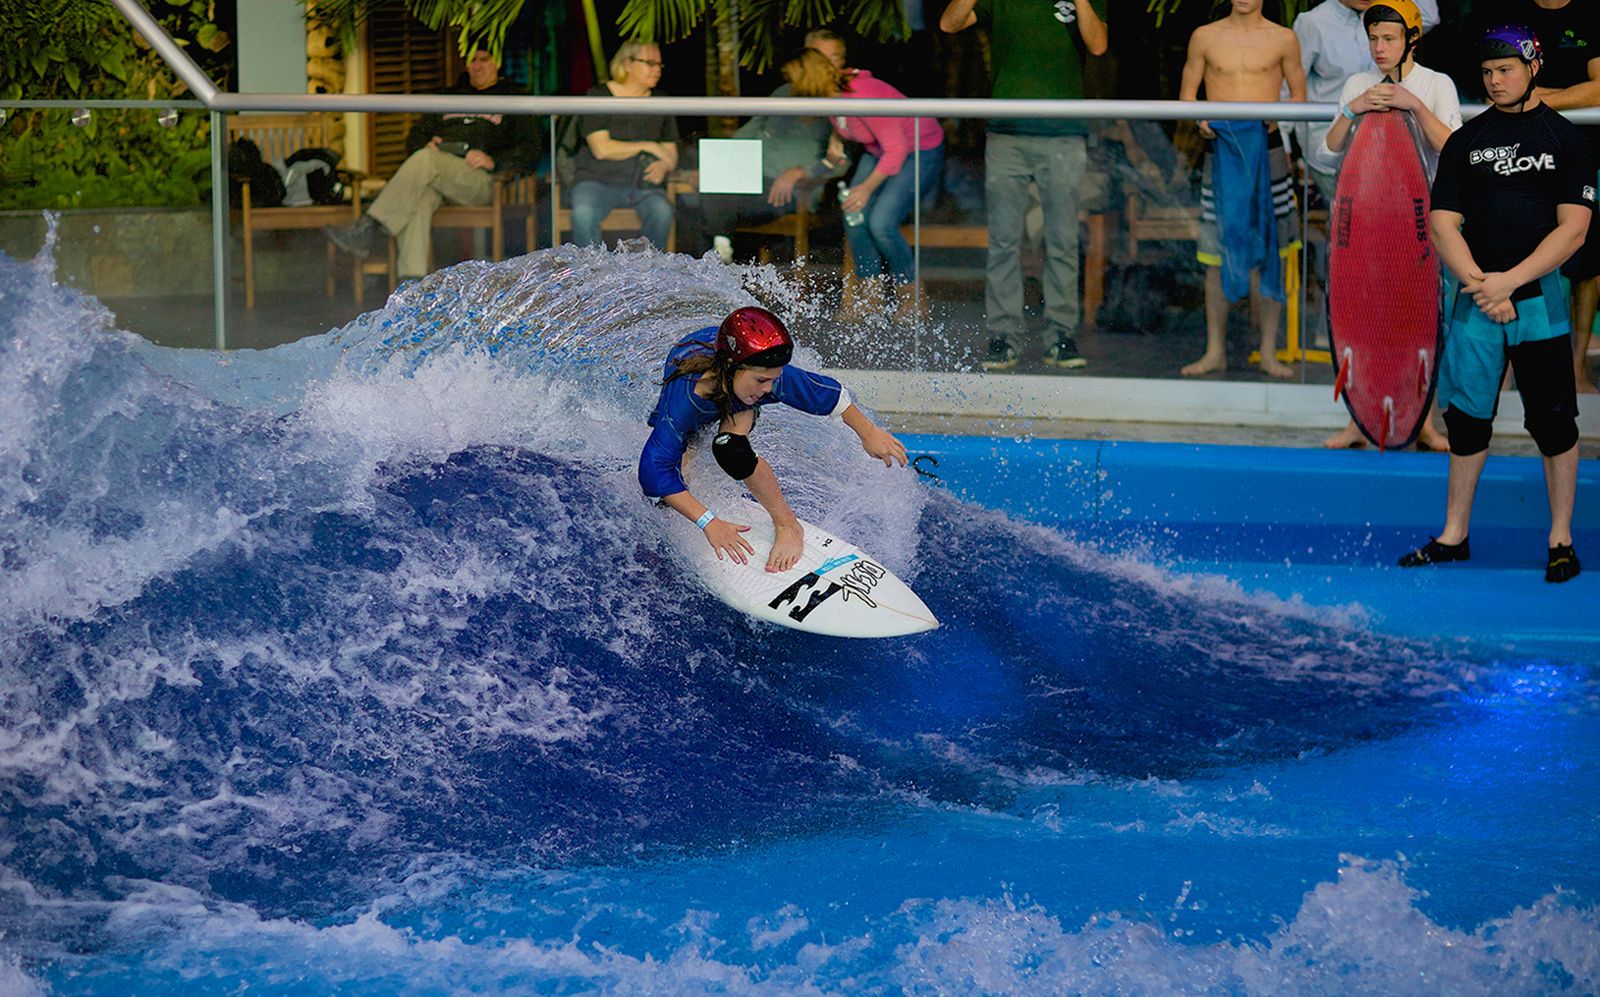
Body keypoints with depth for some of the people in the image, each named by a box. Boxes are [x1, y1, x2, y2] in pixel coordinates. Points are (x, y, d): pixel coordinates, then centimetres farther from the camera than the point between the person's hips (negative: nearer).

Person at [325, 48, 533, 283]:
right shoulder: (447, 98, 34)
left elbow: (527, 148, 7)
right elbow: (414, 138, 30)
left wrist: (493, 160, -11)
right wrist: (426, 144, 5)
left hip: (481, 179, -4)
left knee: (425, 160, -34)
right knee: (417, 197, -35)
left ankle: (369, 229, -44)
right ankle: (412, 279, -49)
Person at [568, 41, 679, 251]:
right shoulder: (598, 97, 1)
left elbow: (671, 153, 15)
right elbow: (601, 149, -11)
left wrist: (663, 167, -10)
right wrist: (648, 147, -10)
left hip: (643, 183, 3)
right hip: (598, 181, -3)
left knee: (662, 211, -30)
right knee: (583, 213, -35)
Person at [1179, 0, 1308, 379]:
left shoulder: (1283, 39, 5)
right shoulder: (1205, 37, 7)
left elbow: (1299, 96, 11)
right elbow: (1187, 94, 12)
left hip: (1266, 151, -1)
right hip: (1220, 150, 1)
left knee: (1268, 254, 0)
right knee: (1216, 255, 2)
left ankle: (1269, 352, 8)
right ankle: (1215, 351, 10)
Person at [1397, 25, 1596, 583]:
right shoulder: (1465, 142, 9)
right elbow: (1443, 224, 4)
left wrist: (1510, 281, -14)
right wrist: (1477, 284, -12)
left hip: (1539, 297, -2)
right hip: (1475, 299, 3)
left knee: (1553, 421, -2)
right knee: (1467, 419, 6)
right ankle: (1454, 537, 15)